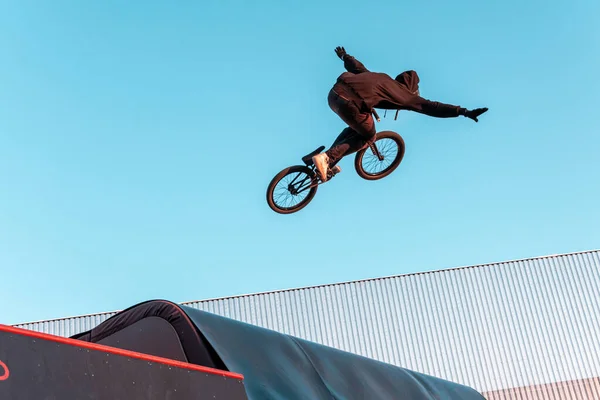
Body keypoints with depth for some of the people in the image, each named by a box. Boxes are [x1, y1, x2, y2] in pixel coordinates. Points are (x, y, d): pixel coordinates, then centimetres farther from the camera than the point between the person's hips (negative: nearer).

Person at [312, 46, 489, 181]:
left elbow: (357, 67, 42)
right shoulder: (403, 93, 12)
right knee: (368, 137, 17)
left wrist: (344, 56, 63)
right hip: (349, 103, -8)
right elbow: (430, 107, 8)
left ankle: (328, 160, 29)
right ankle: (327, 158, 4)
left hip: (334, 93, 8)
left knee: (355, 128, 31)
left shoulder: (380, 77, 29)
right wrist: (463, 112, 8)